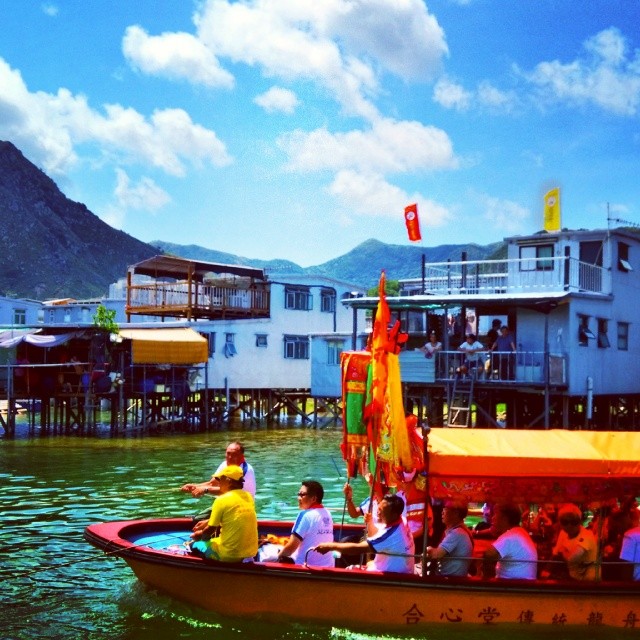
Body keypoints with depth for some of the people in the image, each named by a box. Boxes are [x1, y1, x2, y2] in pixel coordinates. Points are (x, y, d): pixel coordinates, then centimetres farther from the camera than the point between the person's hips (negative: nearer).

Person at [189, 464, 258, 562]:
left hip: (229, 556, -6)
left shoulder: (222, 500, -15)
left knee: (195, 545, 15)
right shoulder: (248, 496, 4)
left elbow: (210, 530, -7)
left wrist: (199, 535, 14)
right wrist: (208, 522, 22)